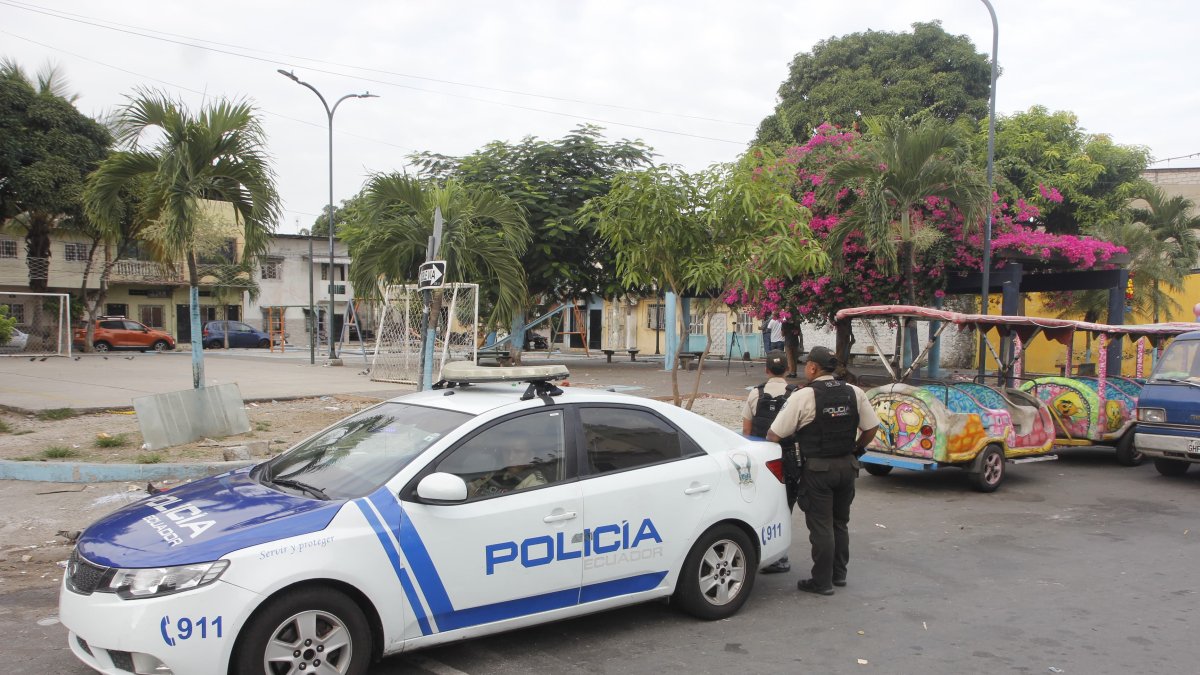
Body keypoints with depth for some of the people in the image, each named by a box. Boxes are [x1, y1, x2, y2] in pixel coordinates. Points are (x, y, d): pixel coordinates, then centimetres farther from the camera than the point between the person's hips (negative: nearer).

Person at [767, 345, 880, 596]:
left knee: (820, 526, 2)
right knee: (840, 522, 20)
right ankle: (839, 573, 30)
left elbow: (775, 435, -14)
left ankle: (822, 582, 8)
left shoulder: (803, 396, -14)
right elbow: (872, 427, 5)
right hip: (847, 466, 6)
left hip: (817, 468, -6)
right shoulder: (854, 393, 2)